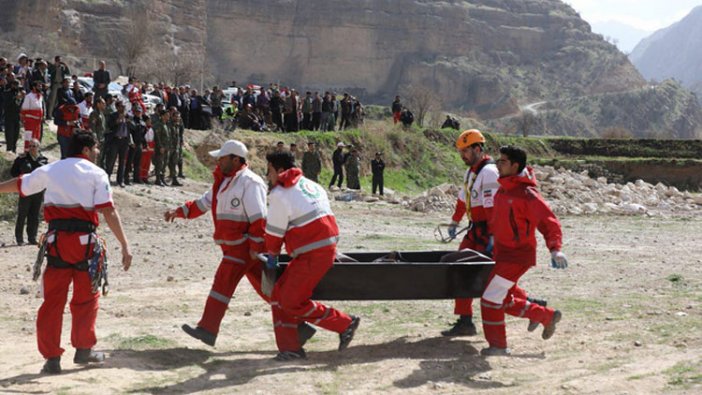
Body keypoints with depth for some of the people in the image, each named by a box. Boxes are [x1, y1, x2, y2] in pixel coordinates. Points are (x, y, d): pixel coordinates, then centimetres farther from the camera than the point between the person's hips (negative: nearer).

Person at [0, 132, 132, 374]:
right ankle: (83, 349, 21)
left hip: (56, 240, 2)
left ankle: (52, 358, 5)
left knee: (52, 300, 6)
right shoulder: (96, 174, 1)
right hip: (84, 240, -2)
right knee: (86, 298, 15)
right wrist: (125, 245, -8)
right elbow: (109, 211, -8)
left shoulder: (49, 171, 12)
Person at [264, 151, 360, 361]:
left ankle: (344, 323, 3)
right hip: (326, 247, 10)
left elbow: (275, 231, -3)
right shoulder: (311, 186, 17)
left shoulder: (280, 194, -9)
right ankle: (290, 347, 9)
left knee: (292, 302, -5)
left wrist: (272, 256, 14)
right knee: (279, 295, 10)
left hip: (314, 255, -10)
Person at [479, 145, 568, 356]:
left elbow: (549, 222, -23)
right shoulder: (504, 189, 7)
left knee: (491, 298, -8)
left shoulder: (526, 194, -20)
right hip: (503, 253, 9)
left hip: (517, 256, -9)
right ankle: (547, 316, 33)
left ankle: (498, 345, 5)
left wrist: (555, 248, -35)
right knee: (505, 300, 17)